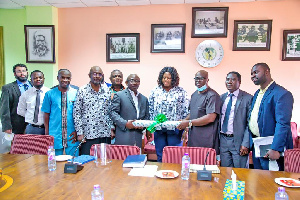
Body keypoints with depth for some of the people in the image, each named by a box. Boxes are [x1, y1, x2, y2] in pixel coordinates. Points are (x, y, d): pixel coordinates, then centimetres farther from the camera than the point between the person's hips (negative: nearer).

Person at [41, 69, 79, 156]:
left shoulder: (76, 93, 1)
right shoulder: (49, 94, 4)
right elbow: (46, 115, 6)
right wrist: (47, 134, 1)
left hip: (72, 136, 0)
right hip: (54, 136, 1)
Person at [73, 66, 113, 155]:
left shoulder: (106, 90, 7)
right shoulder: (82, 90, -3)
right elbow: (76, 113, -3)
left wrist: (111, 128, 8)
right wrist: (80, 133, -6)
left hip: (105, 134, 3)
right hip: (88, 134, -3)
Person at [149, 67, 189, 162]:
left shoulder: (181, 92, 0)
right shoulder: (155, 91, 6)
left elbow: (185, 111, 1)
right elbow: (150, 109, 10)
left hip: (174, 129, -2)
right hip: (158, 128, 2)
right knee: (160, 155, 10)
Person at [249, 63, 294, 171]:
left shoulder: (282, 94, -15)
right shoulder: (257, 94, 13)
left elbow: (283, 124, -21)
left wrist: (275, 149, -25)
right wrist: (250, 143, 12)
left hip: (269, 148, -8)